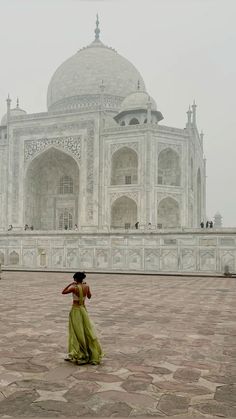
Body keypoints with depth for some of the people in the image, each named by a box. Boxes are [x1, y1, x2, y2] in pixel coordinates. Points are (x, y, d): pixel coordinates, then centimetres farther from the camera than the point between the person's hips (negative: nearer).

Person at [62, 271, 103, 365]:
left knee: (77, 333, 3)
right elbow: (89, 296, 14)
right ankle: (93, 354, 16)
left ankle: (77, 355, 8)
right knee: (87, 331, 12)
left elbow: (63, 292, -5)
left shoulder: (74, 288, -18)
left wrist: (70, 284, -3)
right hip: (83, 309, 5)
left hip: (75, 310, -5)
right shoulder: (86, 286, -3)